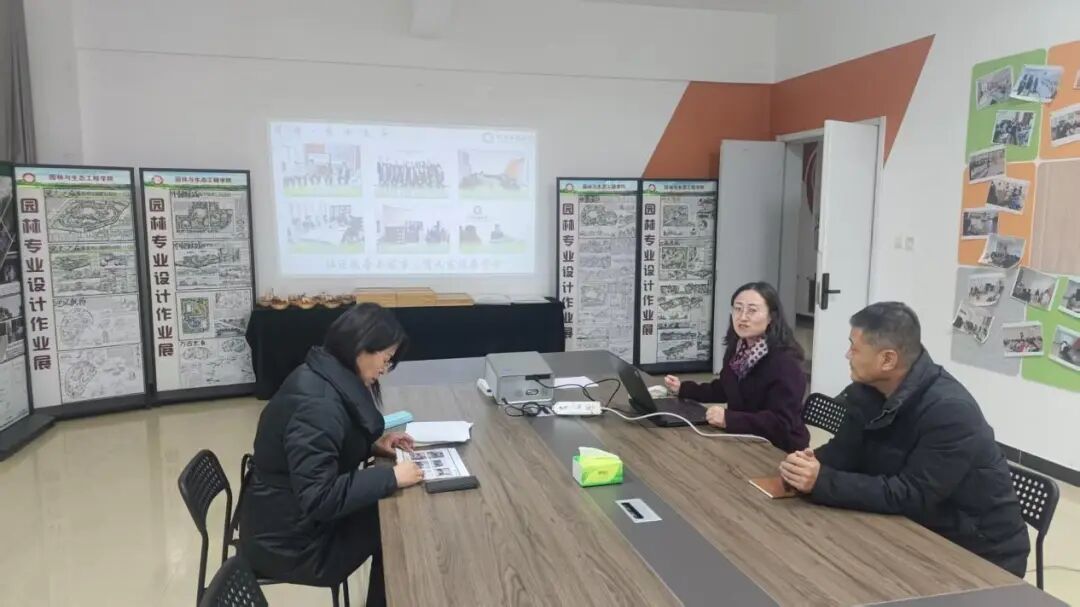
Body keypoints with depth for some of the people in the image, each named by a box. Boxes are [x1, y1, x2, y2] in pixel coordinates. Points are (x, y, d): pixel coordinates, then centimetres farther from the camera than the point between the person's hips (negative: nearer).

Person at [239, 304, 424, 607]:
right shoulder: (317, 403, -30)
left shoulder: (322, 377, -1)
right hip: (289, 542, -8)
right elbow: (320, 499, -31)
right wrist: (390, 477, -24)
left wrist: (373, 443, 1)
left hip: (291, 516, 8)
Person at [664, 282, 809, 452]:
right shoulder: (737, 349, 2)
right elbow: (724, 389, 18)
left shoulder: (785, 361, -22)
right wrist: (683, 388, 9)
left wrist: (729, 419, -35)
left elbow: (781, 422, -27)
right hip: (745, 440, 7)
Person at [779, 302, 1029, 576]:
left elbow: (912, 496, -30)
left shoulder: (950, 411, -28)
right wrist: (808, 463, -26)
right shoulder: (868, 390, -5)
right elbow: (843, 452, -4)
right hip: (923, 533, 7)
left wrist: (823, 482, -36)